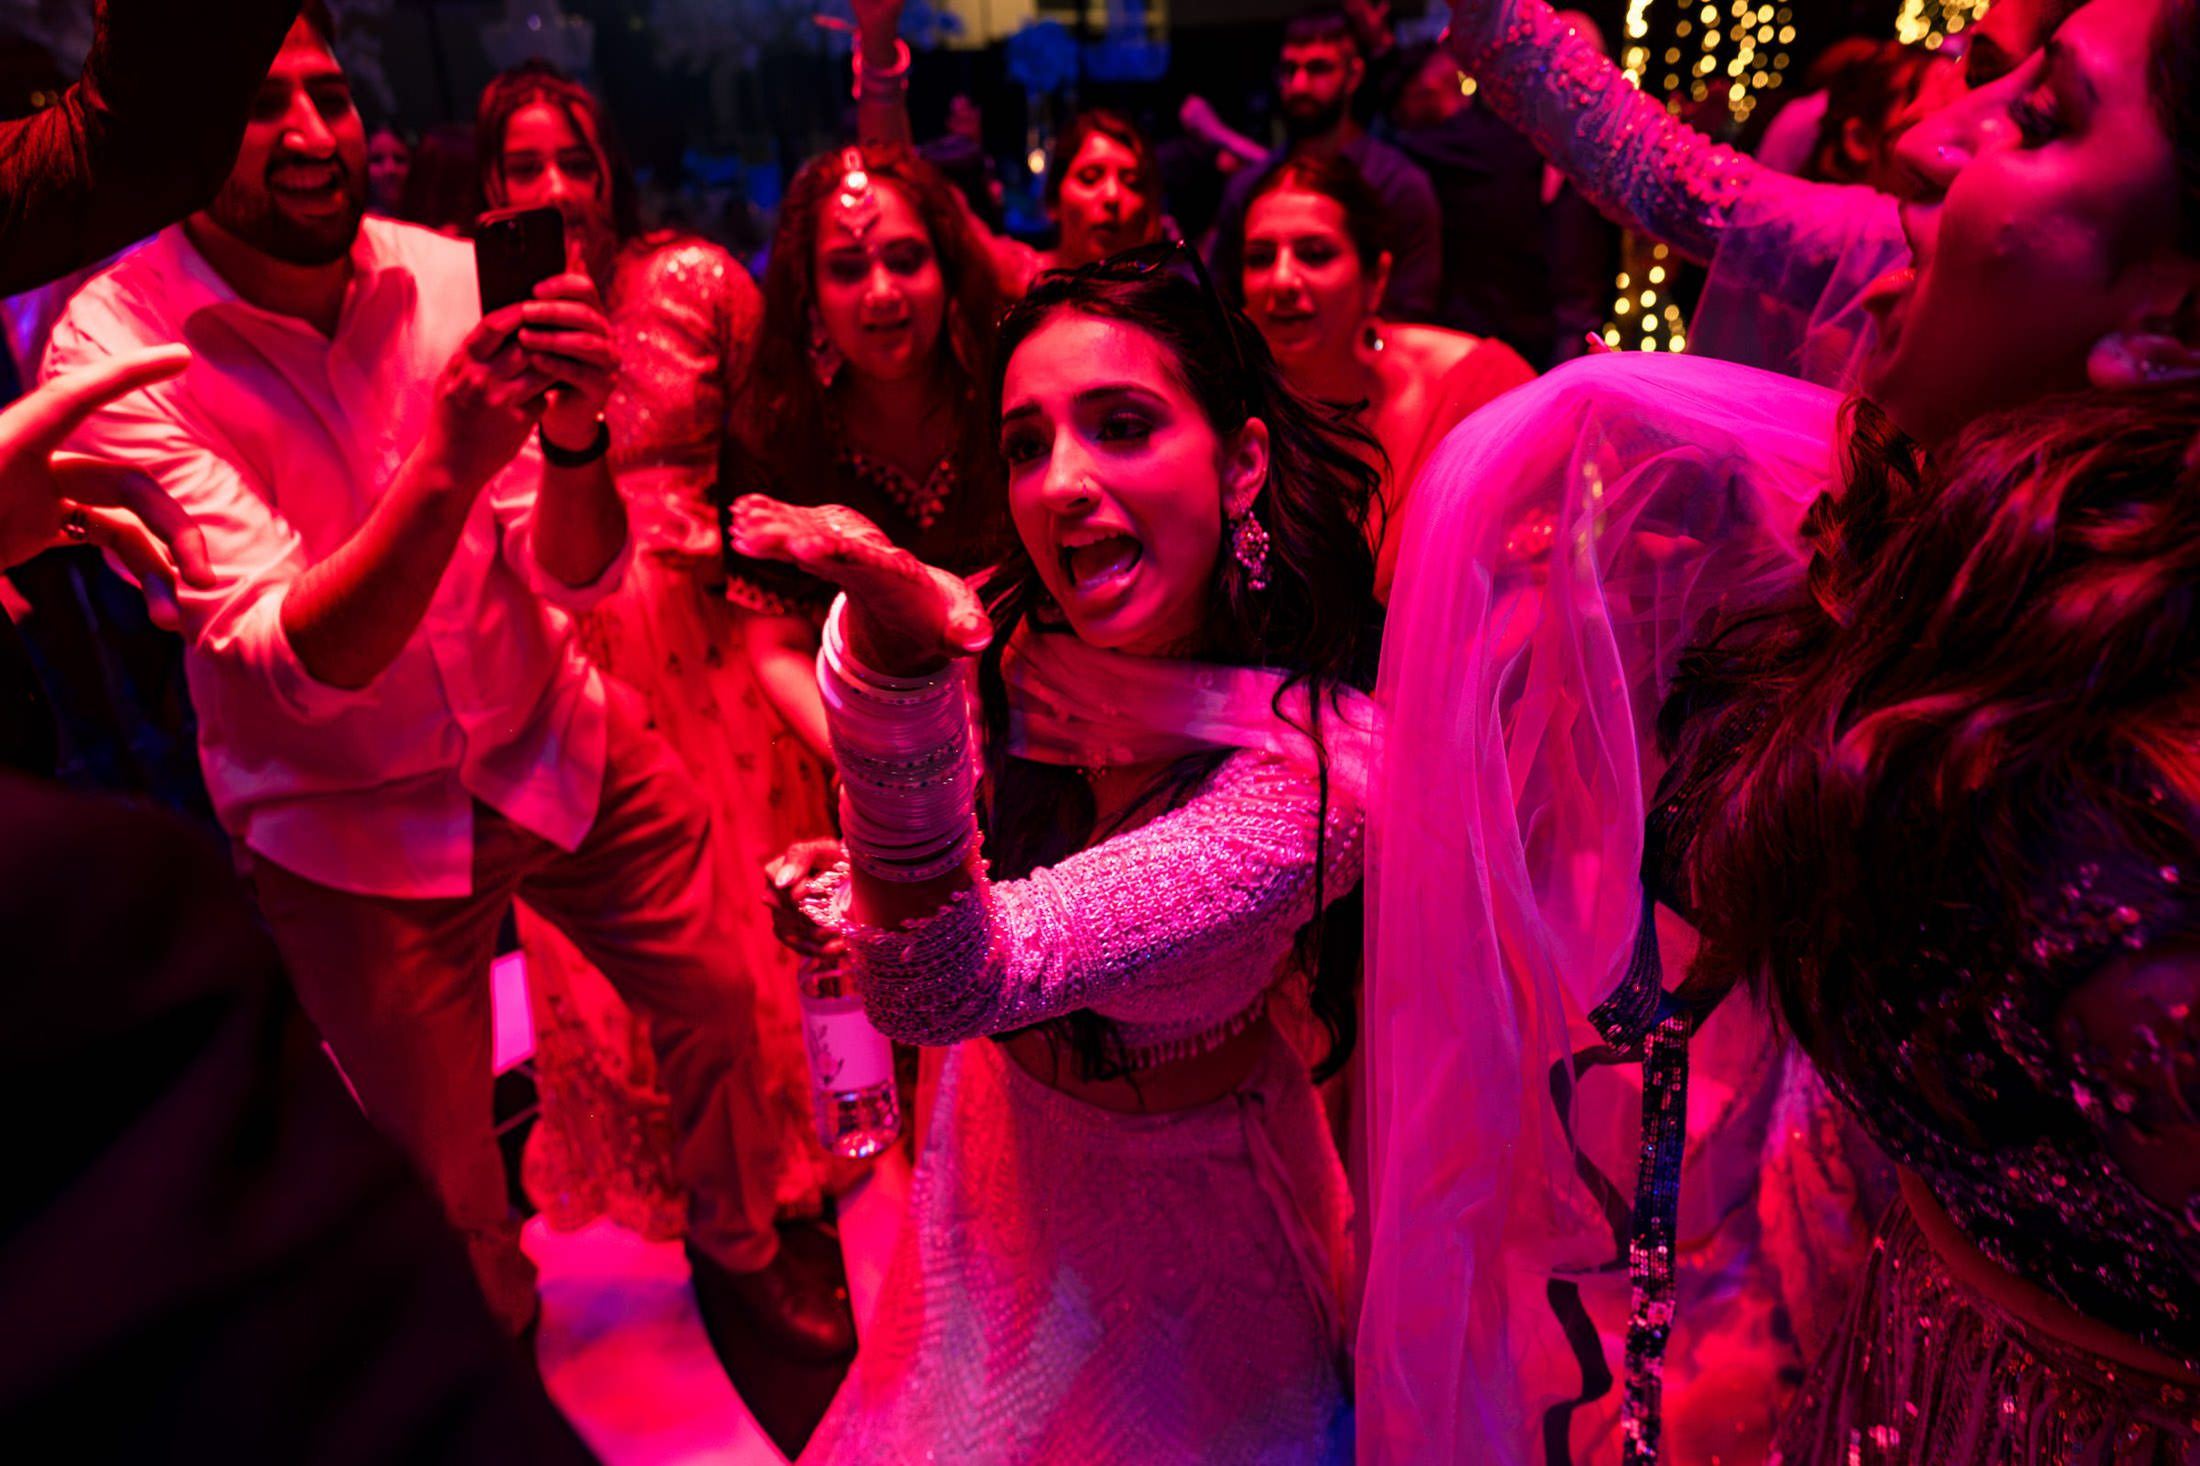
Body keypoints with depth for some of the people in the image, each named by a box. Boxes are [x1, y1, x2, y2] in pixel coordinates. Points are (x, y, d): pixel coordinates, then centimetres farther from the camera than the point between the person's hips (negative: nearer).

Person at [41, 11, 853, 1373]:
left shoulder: (450, 277, -10)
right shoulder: (112, 352, -18)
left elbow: (578, 575, -10)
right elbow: (296, 663, -26)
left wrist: (574, 434, -31)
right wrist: (445, 469, -41)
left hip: (560, 744, 3)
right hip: (353, 819, -2)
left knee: (721, 999, 11)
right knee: (447, 1193, 10)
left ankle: (740, 1251, 43)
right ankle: (499, 1358, 46)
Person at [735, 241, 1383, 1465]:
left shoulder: (1311, 766, -34)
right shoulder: (1019, 649, -17)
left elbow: (941, 987, -44)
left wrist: (903, 675, -56)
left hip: (1182, 1213, -5)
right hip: (1003, 1161, 5)